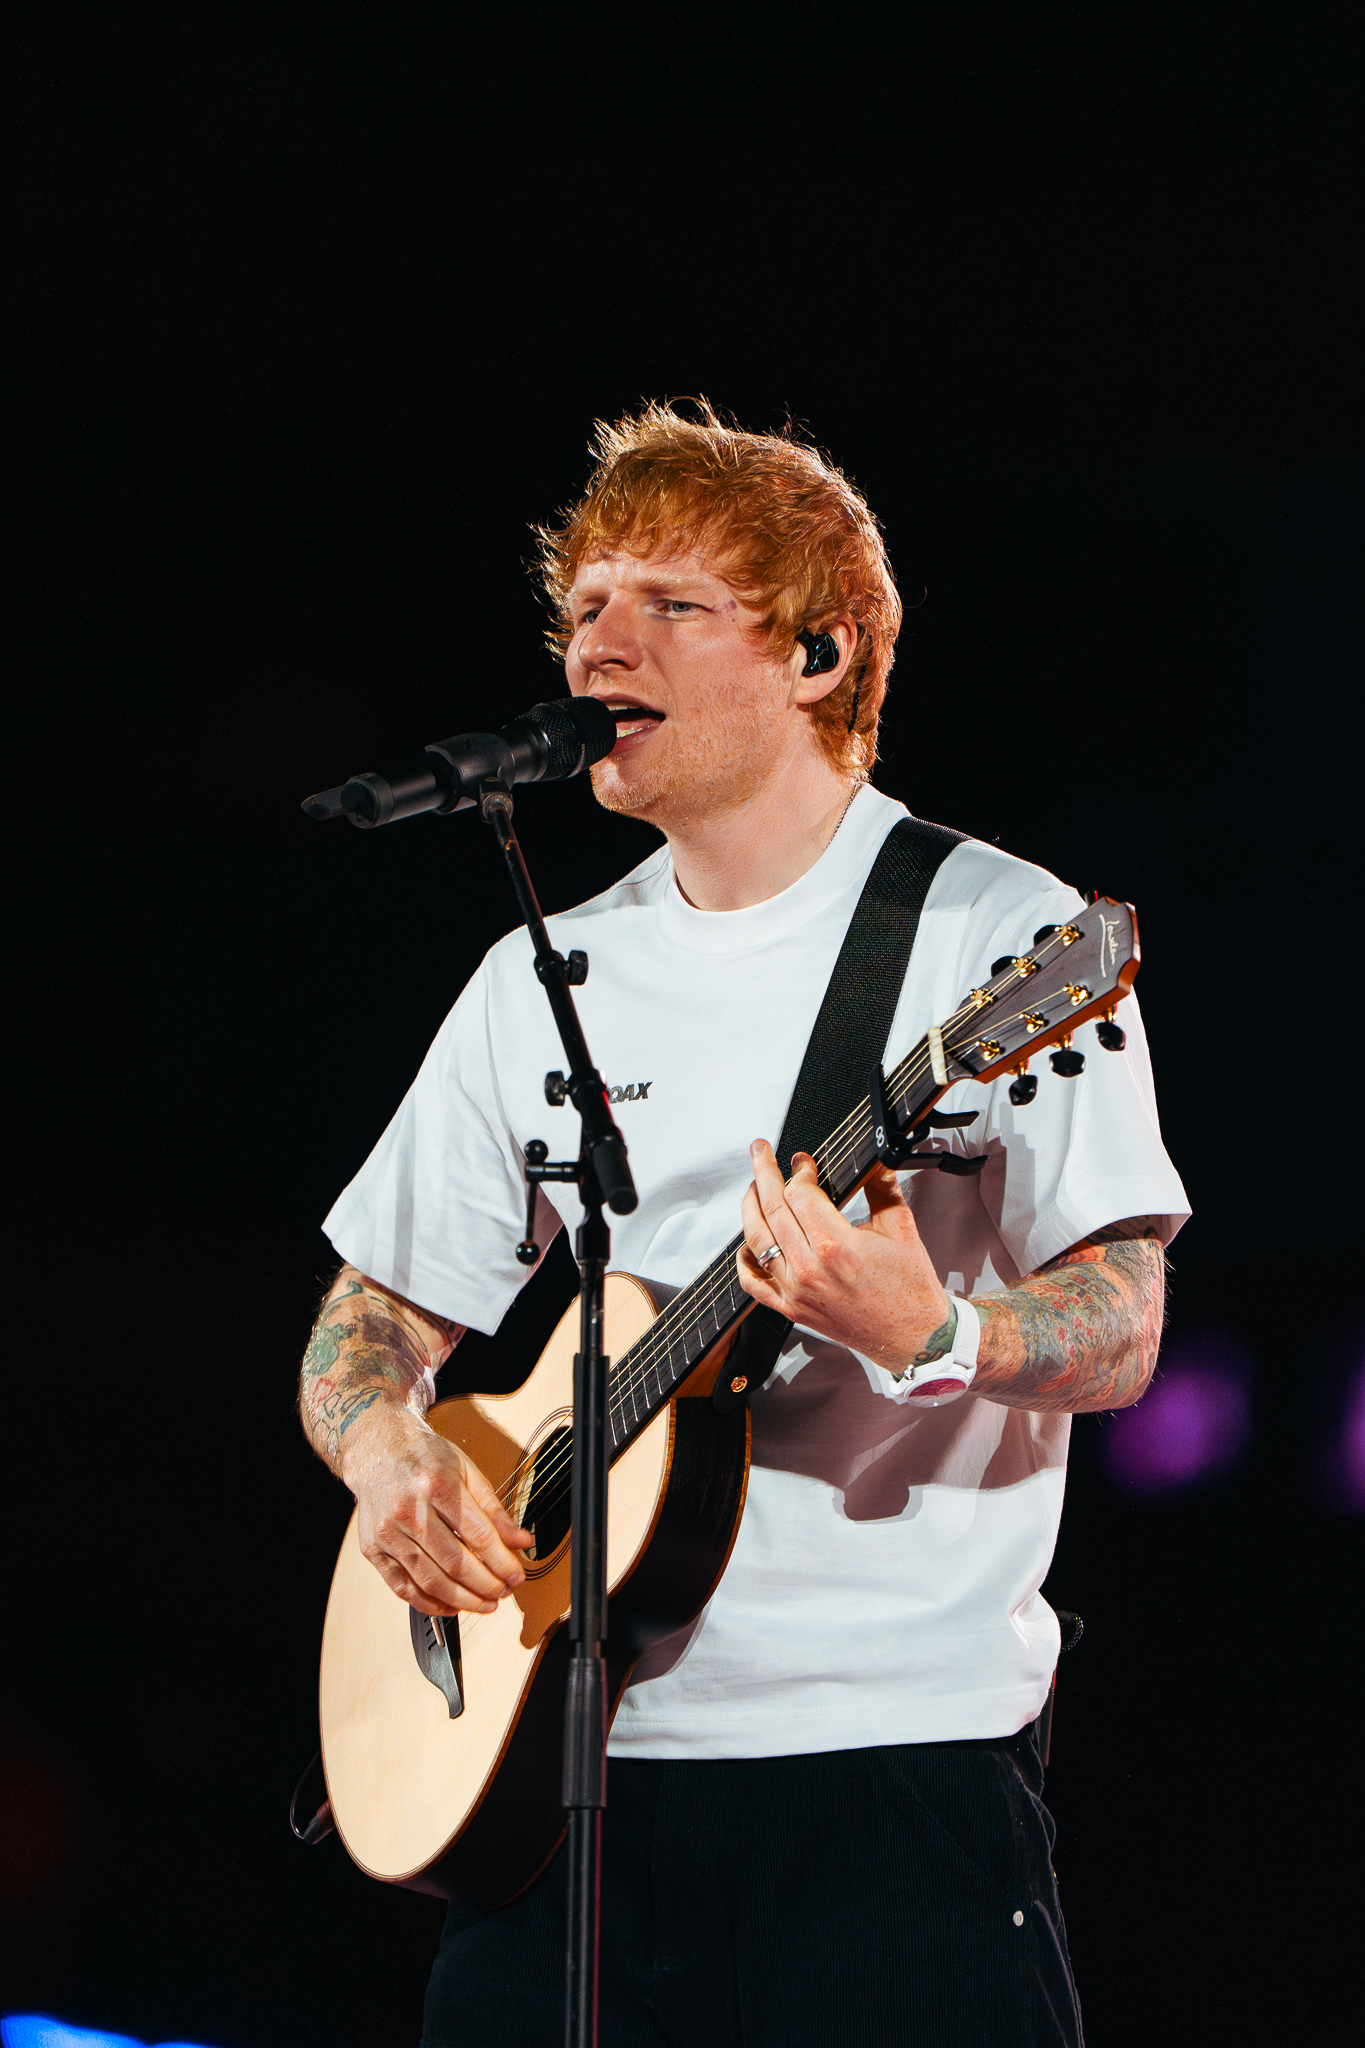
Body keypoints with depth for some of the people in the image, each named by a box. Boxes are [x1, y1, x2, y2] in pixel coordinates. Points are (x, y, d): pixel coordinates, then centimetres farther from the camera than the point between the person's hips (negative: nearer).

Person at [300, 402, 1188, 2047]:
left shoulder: (1000, 935, -1)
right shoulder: (538, 986, 14)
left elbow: (1120, 1335, -8)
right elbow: (367, 1331, 19)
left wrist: (926, 1332, -28)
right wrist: (389, 1459, -3)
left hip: (895, 1746, -4)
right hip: (559, 1753, 5)